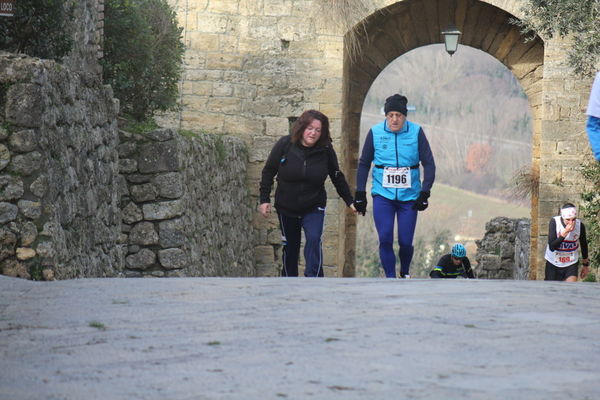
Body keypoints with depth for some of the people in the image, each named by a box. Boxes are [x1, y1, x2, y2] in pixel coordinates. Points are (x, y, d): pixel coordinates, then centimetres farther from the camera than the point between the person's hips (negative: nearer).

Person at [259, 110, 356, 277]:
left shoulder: (326, 150, -10)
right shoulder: (285, 145, -12)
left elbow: (337, 178, 3)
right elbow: (268, 171, -2)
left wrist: (350, 201, 3)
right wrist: (265, 199, -7)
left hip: (313, 208, -1)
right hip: (286, 208, 1)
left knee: (314, 239, -23)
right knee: (290, 246, 11)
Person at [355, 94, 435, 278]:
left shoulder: (416, 132, -3)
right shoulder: (375, 133, 0)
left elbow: (429, 164, 1)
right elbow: (364, 164, 9)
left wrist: (425, 193, -6)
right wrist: (360, 194, 6)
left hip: (409, 196, 0)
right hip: (382, 195, 0)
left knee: (406, 242, 0)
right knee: (385, 240, -10)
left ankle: (405, 273, 28)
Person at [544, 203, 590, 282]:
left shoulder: (580, 225, -13)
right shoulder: (554, 222, -21)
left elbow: (584, 245, 5)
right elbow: (552, 247, -26)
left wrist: (586, 264, 16)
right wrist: (565, 233, -35)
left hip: (571, 264, 1)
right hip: (553, 263, -1)